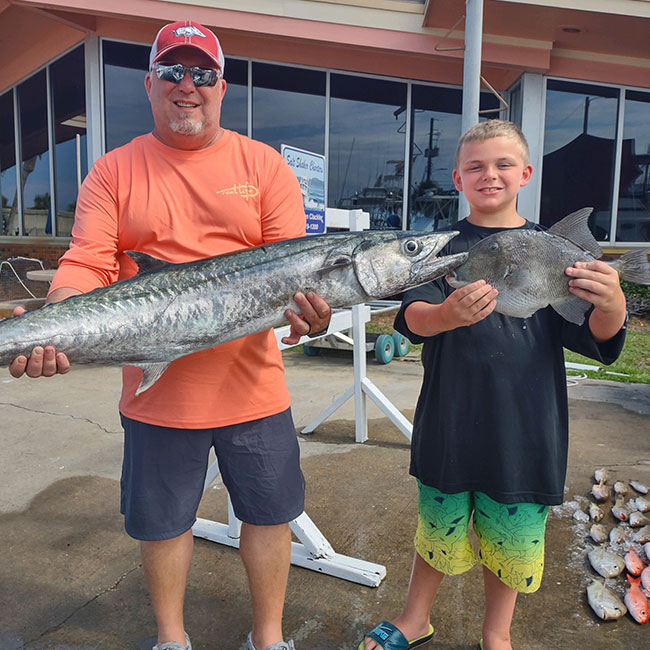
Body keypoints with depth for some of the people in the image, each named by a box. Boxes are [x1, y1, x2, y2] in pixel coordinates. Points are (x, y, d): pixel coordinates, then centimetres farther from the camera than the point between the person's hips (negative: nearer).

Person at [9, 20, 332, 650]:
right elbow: (87, 264, -6)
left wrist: (304, 305, -24)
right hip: (156, 391, 0)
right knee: (162, 522, 16)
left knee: (269, 514, 14)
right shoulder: (114, 171, 4)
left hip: (251, 383, 1)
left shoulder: (263, 164, 4)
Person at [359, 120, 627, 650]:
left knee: (511, 534, 14)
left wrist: (611, 306, -27)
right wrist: (446, 315, -38)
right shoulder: (442, 246, 0)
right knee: (440, 524, 14)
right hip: (451, 421, 0)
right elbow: (412, 315, -14)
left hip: (525, 426, 1)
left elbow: (594, 337, -4)